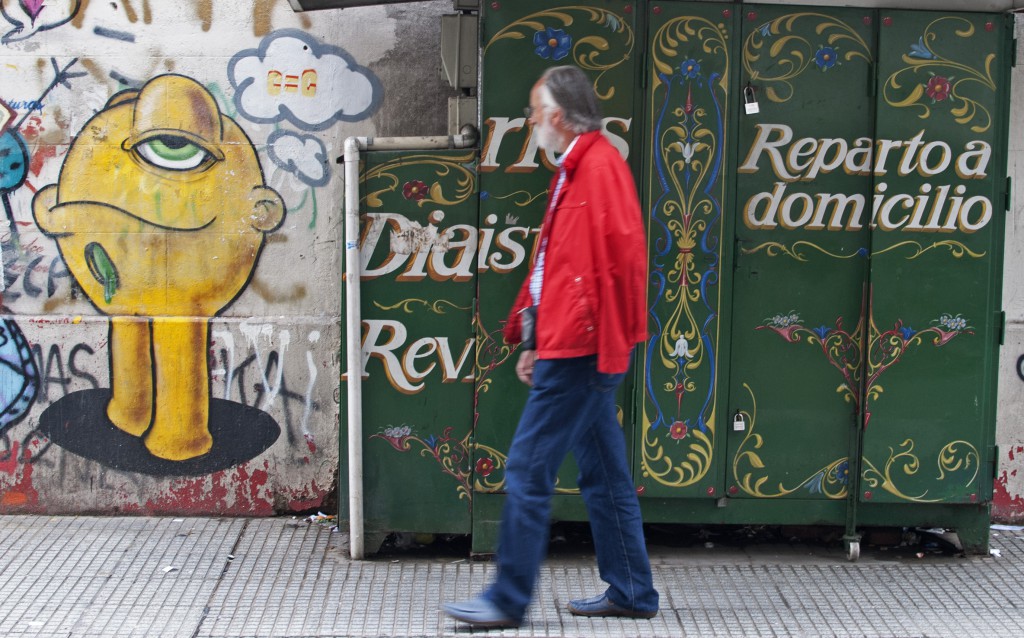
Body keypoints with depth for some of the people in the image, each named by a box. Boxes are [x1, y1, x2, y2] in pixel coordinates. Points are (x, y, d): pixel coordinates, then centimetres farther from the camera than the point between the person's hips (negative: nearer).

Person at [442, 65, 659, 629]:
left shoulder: (600, 165, -14)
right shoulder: (574, 170, 18)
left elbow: (621, 254, -21)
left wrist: (609, 339, -20)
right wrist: (533, 339, 20)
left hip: (580, 351, -10)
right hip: (568, 347, 10)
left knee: (527, 469, -6)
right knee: (603, 474, 14)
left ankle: (508, 600, 1)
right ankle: (631, 592, 21)